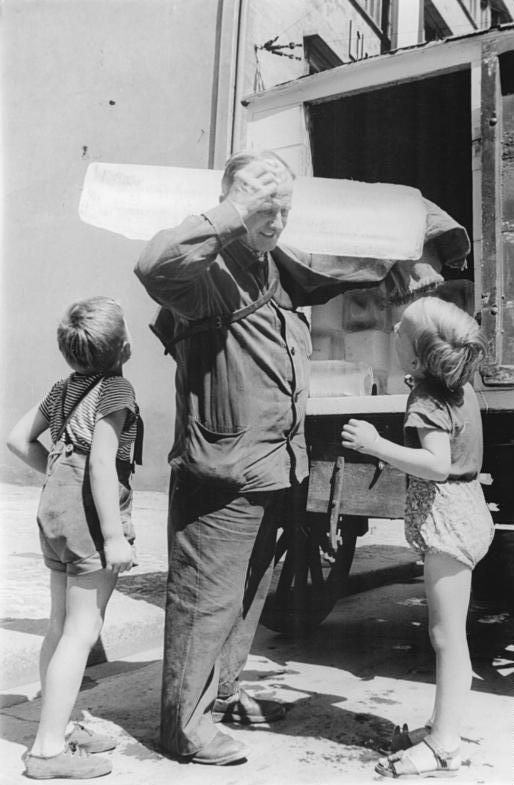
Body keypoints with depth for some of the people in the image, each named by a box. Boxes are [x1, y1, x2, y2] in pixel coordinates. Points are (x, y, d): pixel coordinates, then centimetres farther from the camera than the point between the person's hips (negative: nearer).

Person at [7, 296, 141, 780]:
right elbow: (102, 463, -21)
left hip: (55, 506, 9)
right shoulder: (115, 389, -12)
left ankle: (57, 730, 29)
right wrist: (115, 536, -20)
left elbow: (19, 439, 16)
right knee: (82, 632, -1)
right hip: (90, 513, -9)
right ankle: (48, 749, 6)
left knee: (60, 627, 17)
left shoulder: (63, 388, 13)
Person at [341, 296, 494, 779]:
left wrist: (376, 445, -34)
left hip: (447, 519, -10)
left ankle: (444, 747, 6)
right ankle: (443, 727, 29)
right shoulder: (458, 387, 6)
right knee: (447, 634, 17)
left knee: (447, 635, -3)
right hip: (459, 510, 10)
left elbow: (437, 465, -34)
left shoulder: (429, 403, -21)